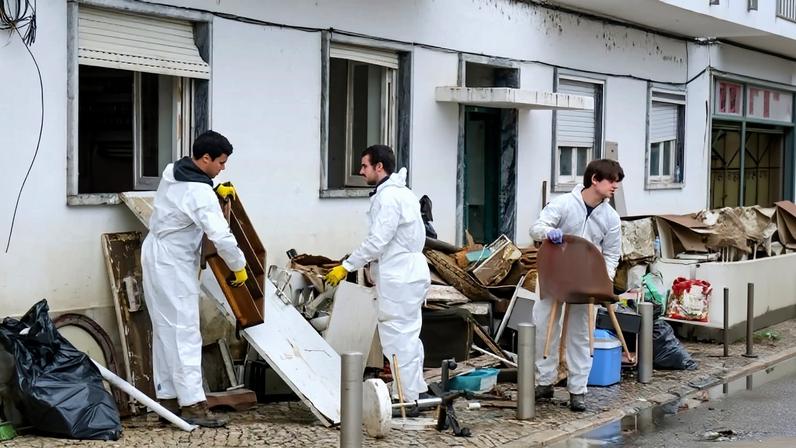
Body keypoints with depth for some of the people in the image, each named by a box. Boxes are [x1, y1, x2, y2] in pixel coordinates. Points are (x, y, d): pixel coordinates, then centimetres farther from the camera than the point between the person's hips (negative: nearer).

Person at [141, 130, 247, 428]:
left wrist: (216, 189, 14)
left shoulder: (172, 172, 5)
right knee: (185, 333, -10)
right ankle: (192, 403, -12)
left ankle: (167, 398, 16)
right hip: (174, 265, -10)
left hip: (156, 256, 10)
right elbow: (222, 237, -25)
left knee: (165, 331, 12)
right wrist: (239, 267, -10)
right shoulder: (201, 193, -22)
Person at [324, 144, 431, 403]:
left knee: (398, 338, -6)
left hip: (399, 279, -11)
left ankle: (407, 398, -2)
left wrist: (346, 267, -15)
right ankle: (416, 392, 24)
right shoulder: (402, 193, 16)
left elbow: (377, 241, -21)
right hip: (409, 273, 11)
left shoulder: (388, 197, -16)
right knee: (408, 336, 17)